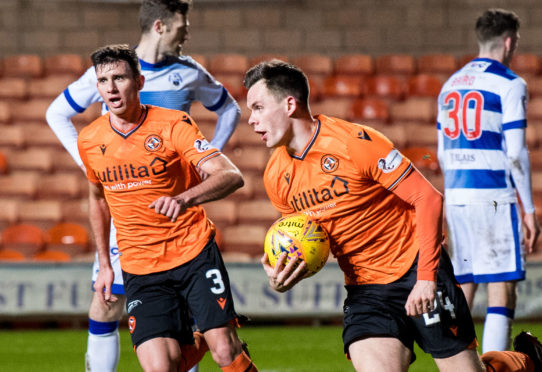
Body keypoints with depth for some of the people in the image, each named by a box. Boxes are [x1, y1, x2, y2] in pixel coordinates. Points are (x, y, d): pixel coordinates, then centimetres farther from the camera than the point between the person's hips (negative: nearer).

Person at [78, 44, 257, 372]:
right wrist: (104, 264, 19)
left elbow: (231, 176, -21)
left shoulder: (173, 124, -10)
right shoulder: (89, 141, 2)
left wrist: (185, 199, -39)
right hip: (140, 269, 2)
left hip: (196, 254, -2)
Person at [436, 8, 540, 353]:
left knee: (462, 288, 11)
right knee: (502, 292, -6)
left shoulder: (451, 84, 15)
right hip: (494, 196, -7)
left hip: (456, 195, 7)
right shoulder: (509, 84, -5)